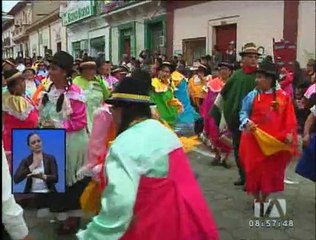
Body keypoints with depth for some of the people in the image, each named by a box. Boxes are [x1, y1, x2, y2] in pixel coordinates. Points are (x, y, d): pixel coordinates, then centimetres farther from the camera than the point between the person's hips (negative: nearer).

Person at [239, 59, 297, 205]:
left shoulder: (283, 96, -2)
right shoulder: (252, 95, -4)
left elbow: (289, 118, 0)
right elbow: (243, 113, -1)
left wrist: (289, 133, -11)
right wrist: (247, 122, -20)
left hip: (275, 141, 1)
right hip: (255, 139, -1)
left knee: (272, 170, 11)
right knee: (255, 168, 4)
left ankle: (265, 198, 31)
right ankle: (257, 198, 23)